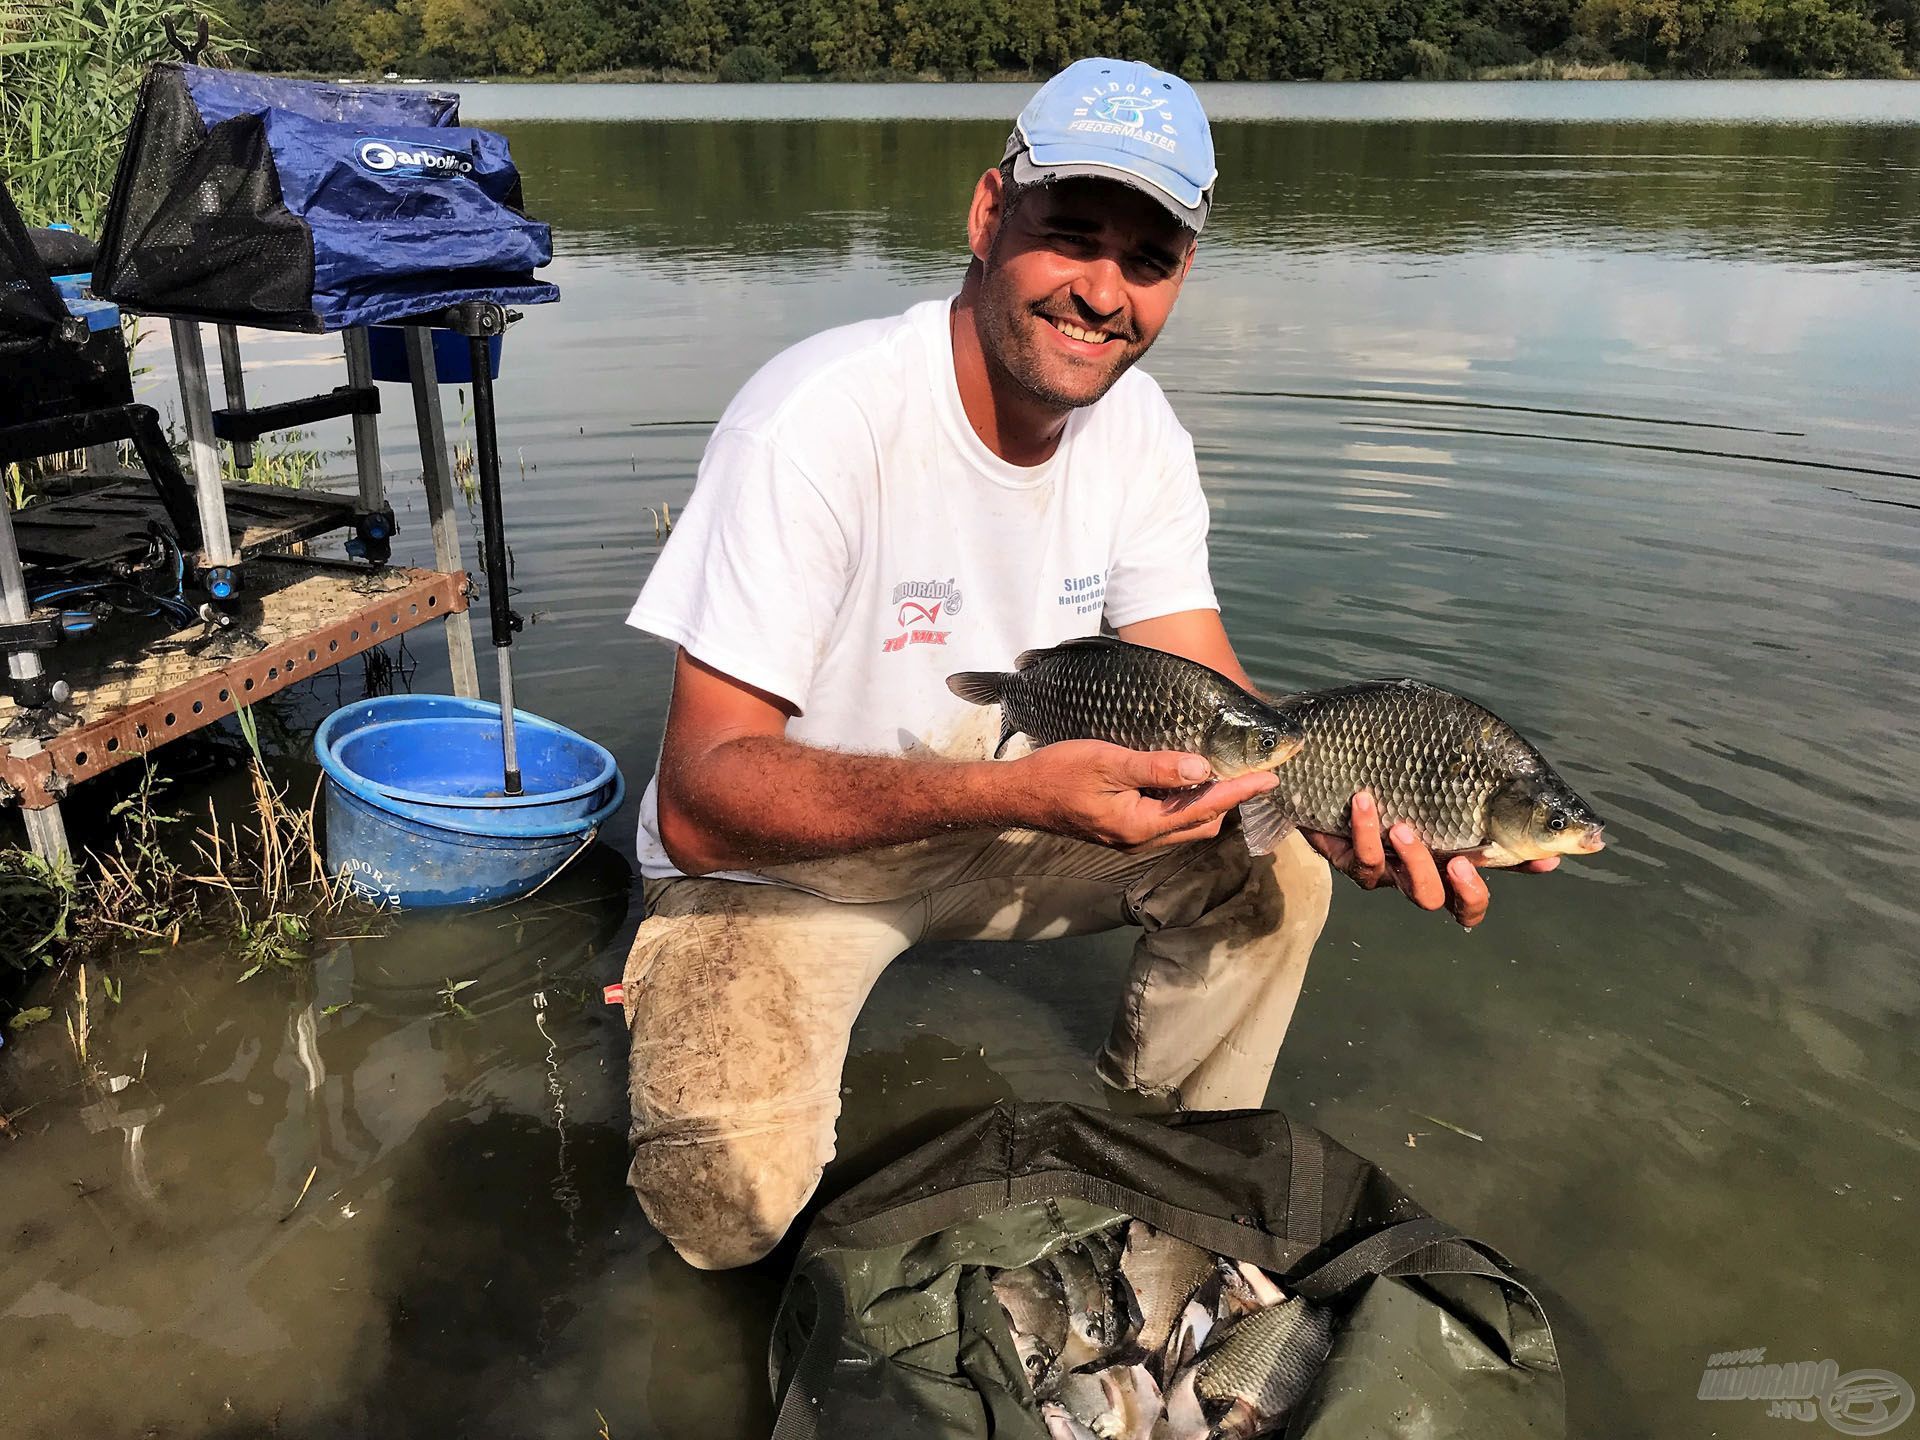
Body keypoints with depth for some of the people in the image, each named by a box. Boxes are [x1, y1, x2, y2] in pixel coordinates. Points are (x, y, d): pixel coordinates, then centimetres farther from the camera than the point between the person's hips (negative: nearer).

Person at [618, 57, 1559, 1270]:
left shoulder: (1140, 433, -6)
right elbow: (702, 803, -31)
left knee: (1272, 865, -11)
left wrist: (1349, 804, -30)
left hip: (997, 822, 6)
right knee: (730, 1204, -26)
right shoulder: (822, 420, -28)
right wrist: (1009, 790, -45)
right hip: (774, 864, -5)